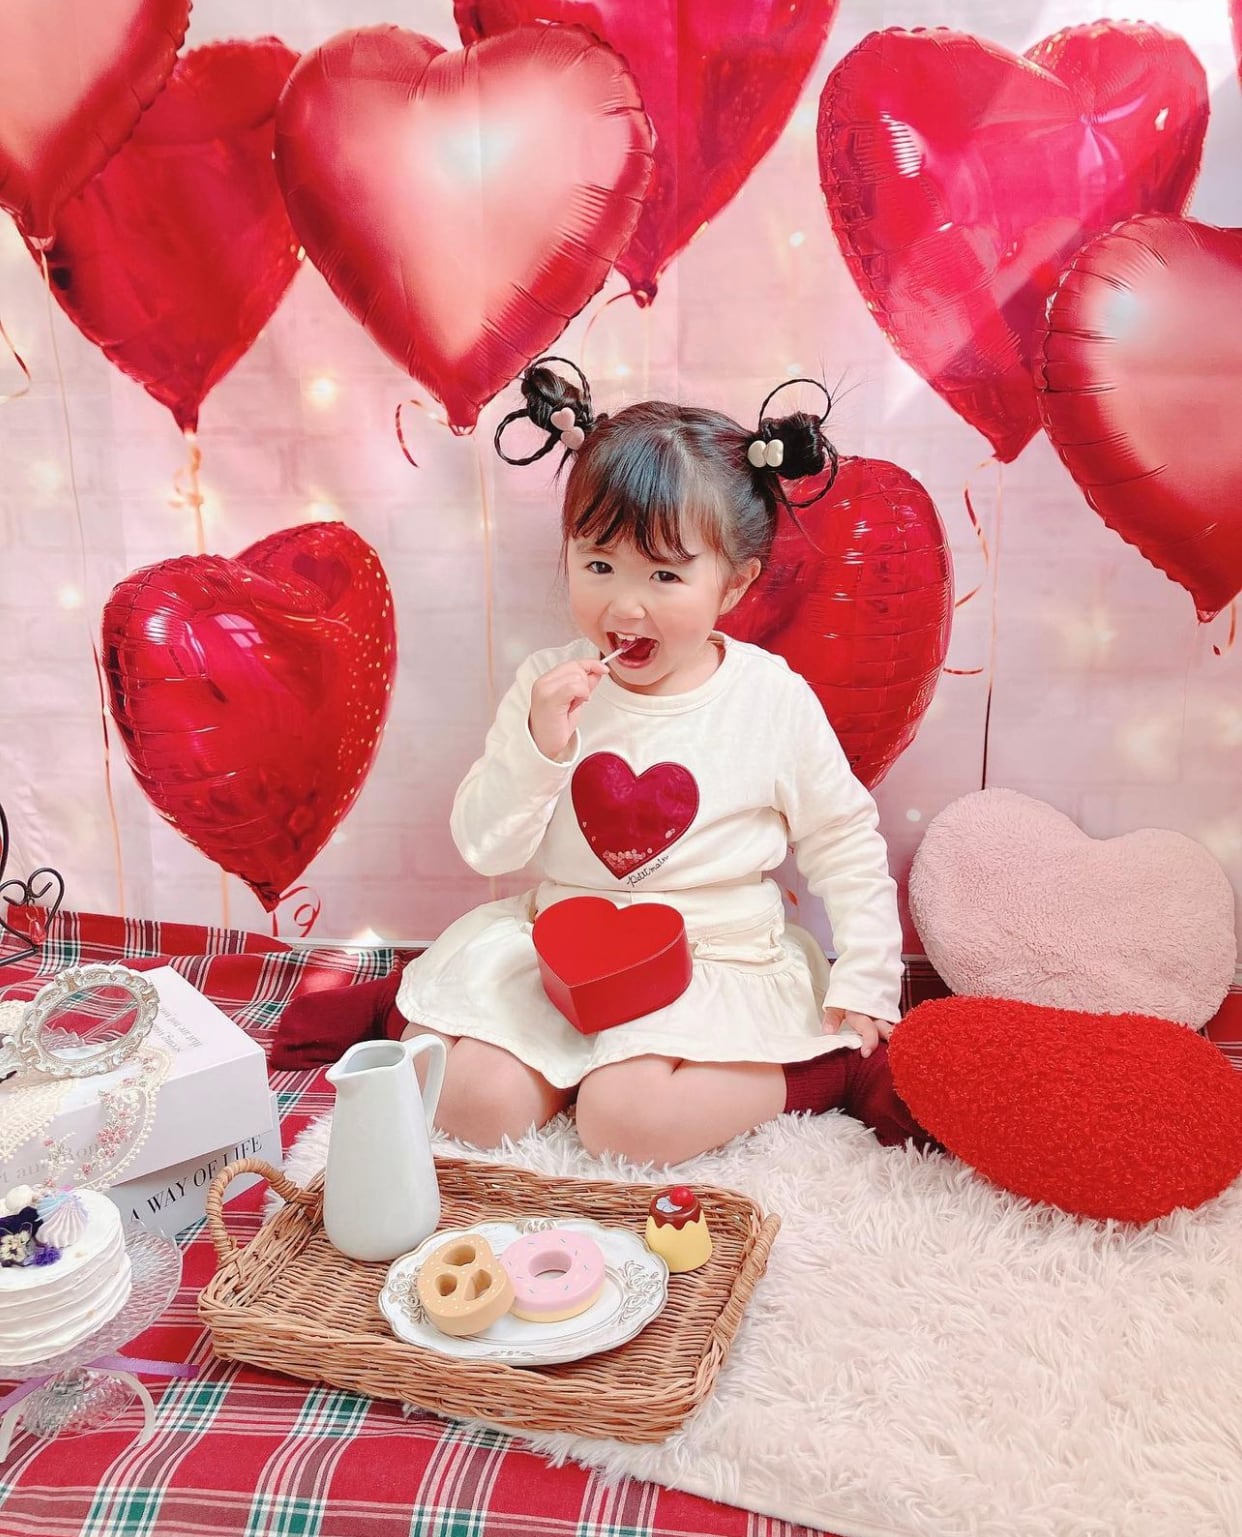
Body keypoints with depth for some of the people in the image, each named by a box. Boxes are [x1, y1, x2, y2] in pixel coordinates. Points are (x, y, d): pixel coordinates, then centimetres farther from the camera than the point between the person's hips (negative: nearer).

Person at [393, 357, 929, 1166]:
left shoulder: (774, 699, -9)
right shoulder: (549, 685, -5)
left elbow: (847, 845, 0)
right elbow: (484, 848, -6)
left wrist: (865, 983, -3)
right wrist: (537, 746, -22)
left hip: (718, 959, -2)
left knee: (626, 1115, -23)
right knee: (477, 1102, -12)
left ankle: (834, 1066, -3)